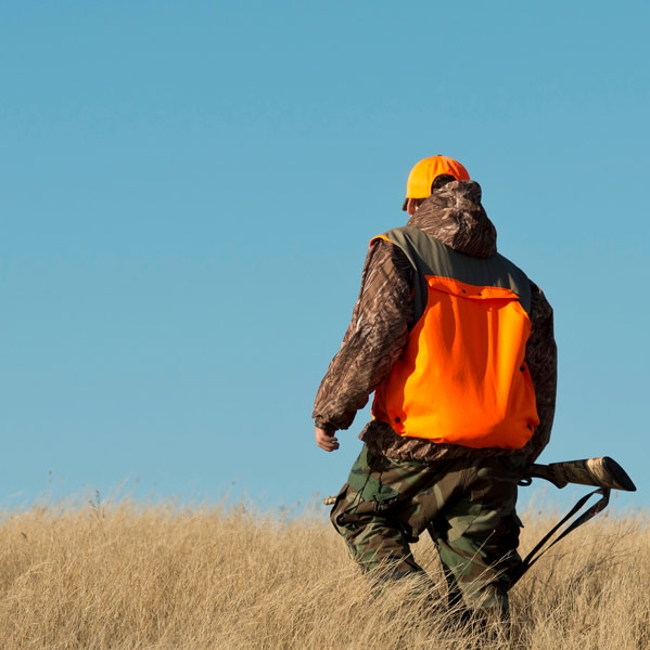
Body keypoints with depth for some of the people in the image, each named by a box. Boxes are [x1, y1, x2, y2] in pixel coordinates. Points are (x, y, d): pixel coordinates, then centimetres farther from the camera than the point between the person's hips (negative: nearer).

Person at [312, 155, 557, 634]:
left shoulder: (400, 253, 1)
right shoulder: (515, 281, 16)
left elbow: (372, 339, -11)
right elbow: (542, 372, 16)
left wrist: (329, 412, -2)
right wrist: (521, 457, 26)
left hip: (416, 445, -4)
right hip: (495, 458, 4)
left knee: (362, 519, 16)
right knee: (481, 583, 9)